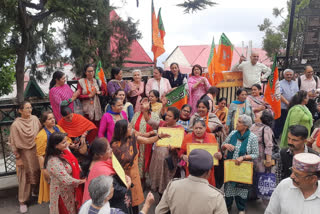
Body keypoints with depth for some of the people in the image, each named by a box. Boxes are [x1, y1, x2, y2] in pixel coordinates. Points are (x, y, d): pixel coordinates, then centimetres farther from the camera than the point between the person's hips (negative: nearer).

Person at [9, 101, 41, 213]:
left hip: (36, 152, 4)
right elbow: (13, 143, -10)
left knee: (37, 173, 16)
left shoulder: (35, 119, -4)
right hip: (24, 153, -4)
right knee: (25, 177, 6)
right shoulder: (16, 125, -16)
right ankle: (22, 201, 23)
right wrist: (17, 157, -8)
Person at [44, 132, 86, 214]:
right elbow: (67, 180, -30)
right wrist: (82, 181, -18)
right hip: (62, 192, -7)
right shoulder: (54, 161, -31)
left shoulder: (64, 151, -7)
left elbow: (74, 165, 8)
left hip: (71, 189, 7)